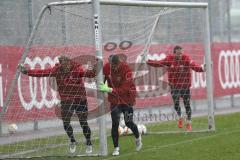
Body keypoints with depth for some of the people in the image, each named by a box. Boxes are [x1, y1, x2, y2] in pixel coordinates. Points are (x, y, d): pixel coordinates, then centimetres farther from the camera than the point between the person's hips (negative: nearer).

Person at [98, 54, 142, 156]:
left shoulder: (126, 70, -26)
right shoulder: (106, 67, -13)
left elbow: (125, 89, -29)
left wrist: (109, 90, -37)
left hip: (127, 97, -3)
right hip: (114, 99, 3)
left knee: (128, 122, 4)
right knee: (115, 123, -6)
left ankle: (138, 138, 35)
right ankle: (116, 148, 4)